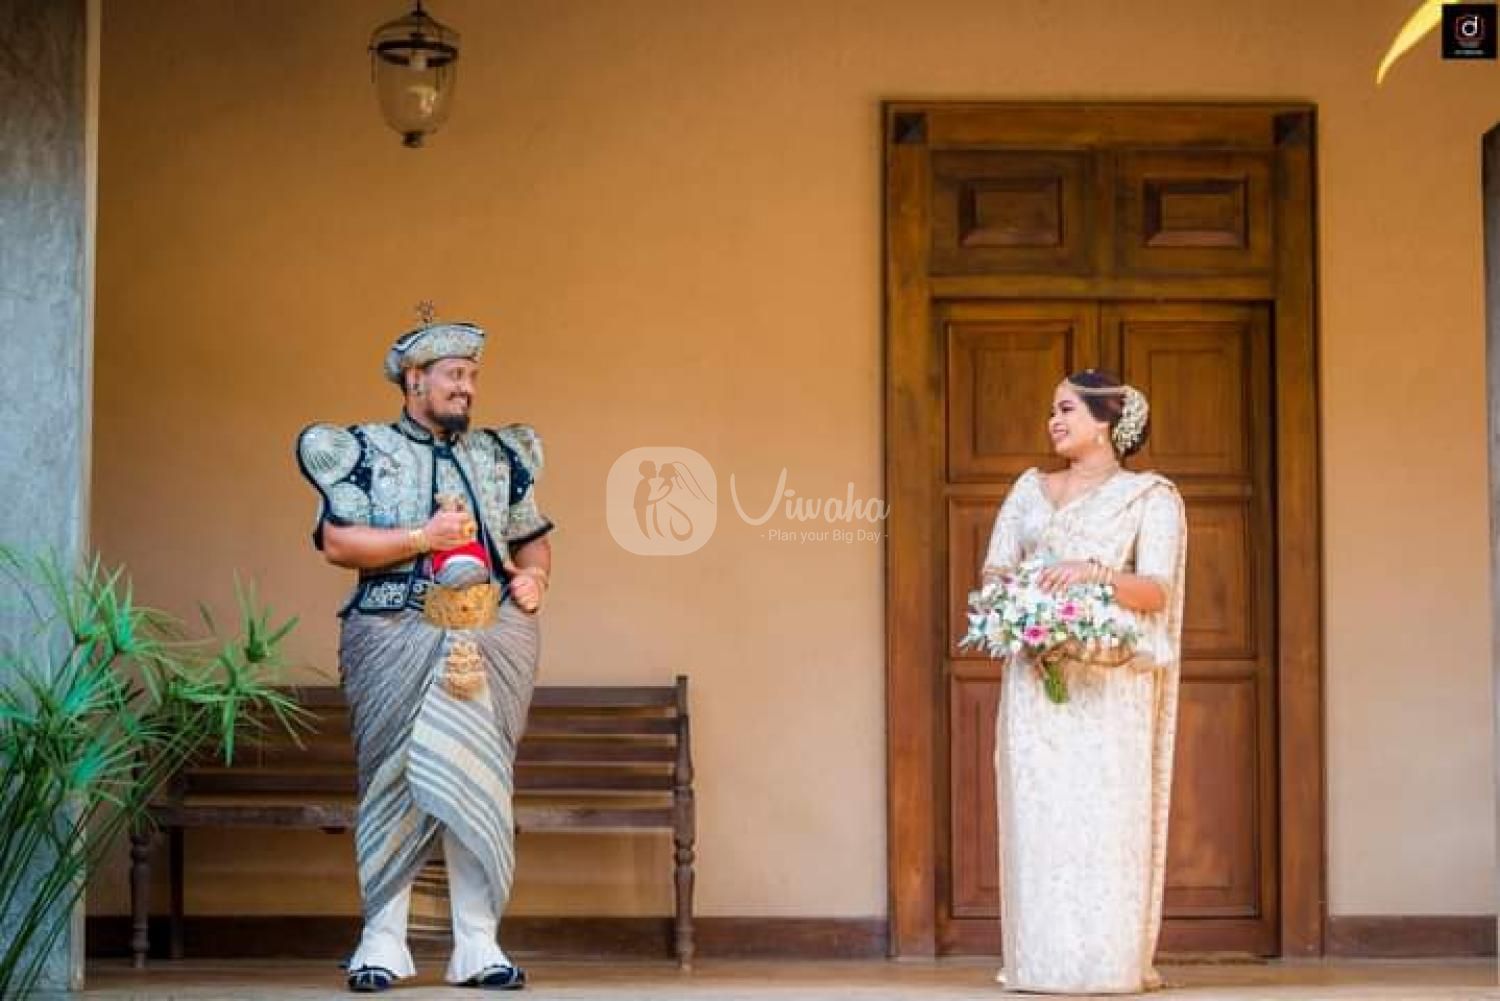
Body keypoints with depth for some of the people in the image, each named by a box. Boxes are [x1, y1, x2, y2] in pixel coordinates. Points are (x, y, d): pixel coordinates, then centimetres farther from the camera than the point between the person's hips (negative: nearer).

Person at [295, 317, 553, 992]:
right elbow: (336, 542, -7)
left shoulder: (498, 454, 16)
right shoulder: (364, 450, 3)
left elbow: (534, 538, 21)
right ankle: (383, 941, 6)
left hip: (490, 640, 3)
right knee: (394, 782, -1)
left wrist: (534, 575, 0)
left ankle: (478, 944, 5)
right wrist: (422, 538, -12)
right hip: (395, 640, -3)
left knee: (479, 784, 1)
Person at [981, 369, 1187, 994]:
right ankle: (1041, 959, 0)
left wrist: (1093, 572, -21)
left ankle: (1109, 960, -5)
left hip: (1110, 680, -3)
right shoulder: (1030, 487, 19)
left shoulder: (1148, 496, 6)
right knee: (1036, 814, -3)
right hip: (1034, 677, 3)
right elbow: (993, 569, 14)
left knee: (1105, 814, -8)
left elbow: (1157, 591, -4)